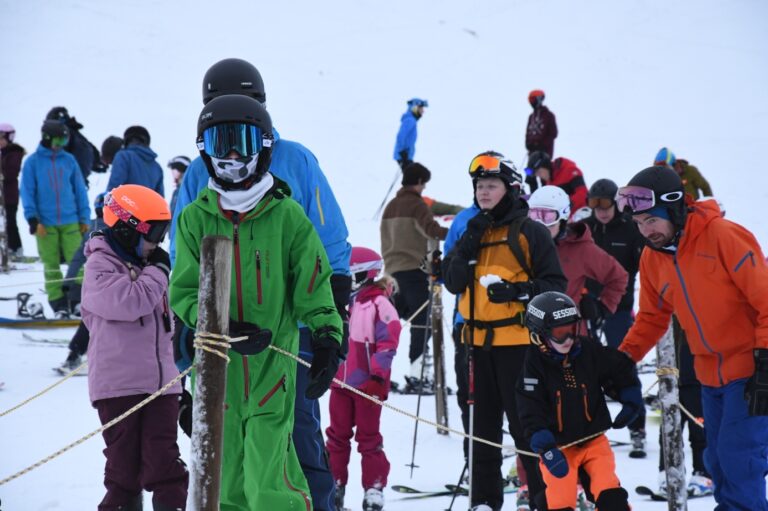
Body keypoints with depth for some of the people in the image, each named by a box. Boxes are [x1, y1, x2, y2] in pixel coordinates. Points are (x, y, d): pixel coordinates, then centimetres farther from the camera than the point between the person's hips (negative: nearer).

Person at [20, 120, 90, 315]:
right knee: (51, 265, 3)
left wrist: (84, 217, 6)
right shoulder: (33, 162, 0)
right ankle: (59, 305, 8)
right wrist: (33, 219, -8)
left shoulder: (69, 160, 7)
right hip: (45, 224, -1)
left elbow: (79, 189, 10)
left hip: (70, 222, 1)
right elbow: (27, 192, -1)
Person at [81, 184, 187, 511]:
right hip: (117, 384, -6)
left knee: (164, 459, 0)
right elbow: (130, 301, -25)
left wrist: (177, 372, 25)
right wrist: (157, 271, -10)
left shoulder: (147, 265, 16)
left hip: (160, 382, 6)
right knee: (124, 460, 1)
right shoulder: (100, 266, -7)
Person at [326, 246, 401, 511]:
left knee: (368, 439, 0)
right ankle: (334, 485, 18)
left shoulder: (379, 305, -10)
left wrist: (377, 376, -19)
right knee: (337, 436, 11)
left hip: (367, 384, -7)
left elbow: (387, 344, -14)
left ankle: (374, 489, 6)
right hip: (340, 380, 7)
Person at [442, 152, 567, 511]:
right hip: (480, 340, 6)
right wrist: (468, 248, -9)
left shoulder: (529, 232, -3)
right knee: (483, 423, 11)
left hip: (517, 338, -6)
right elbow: (453, 282, 6)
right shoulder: (473, 232, 14)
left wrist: (519, 291, -21)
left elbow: (554, 284, -6)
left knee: (524, 422, -6)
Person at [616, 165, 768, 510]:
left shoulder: (724, 237, -18)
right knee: (718, 462, 10)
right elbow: (651, 318, 17)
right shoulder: (652, 259, 4)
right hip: (711, 375, 7)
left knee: (738, 462, -12)